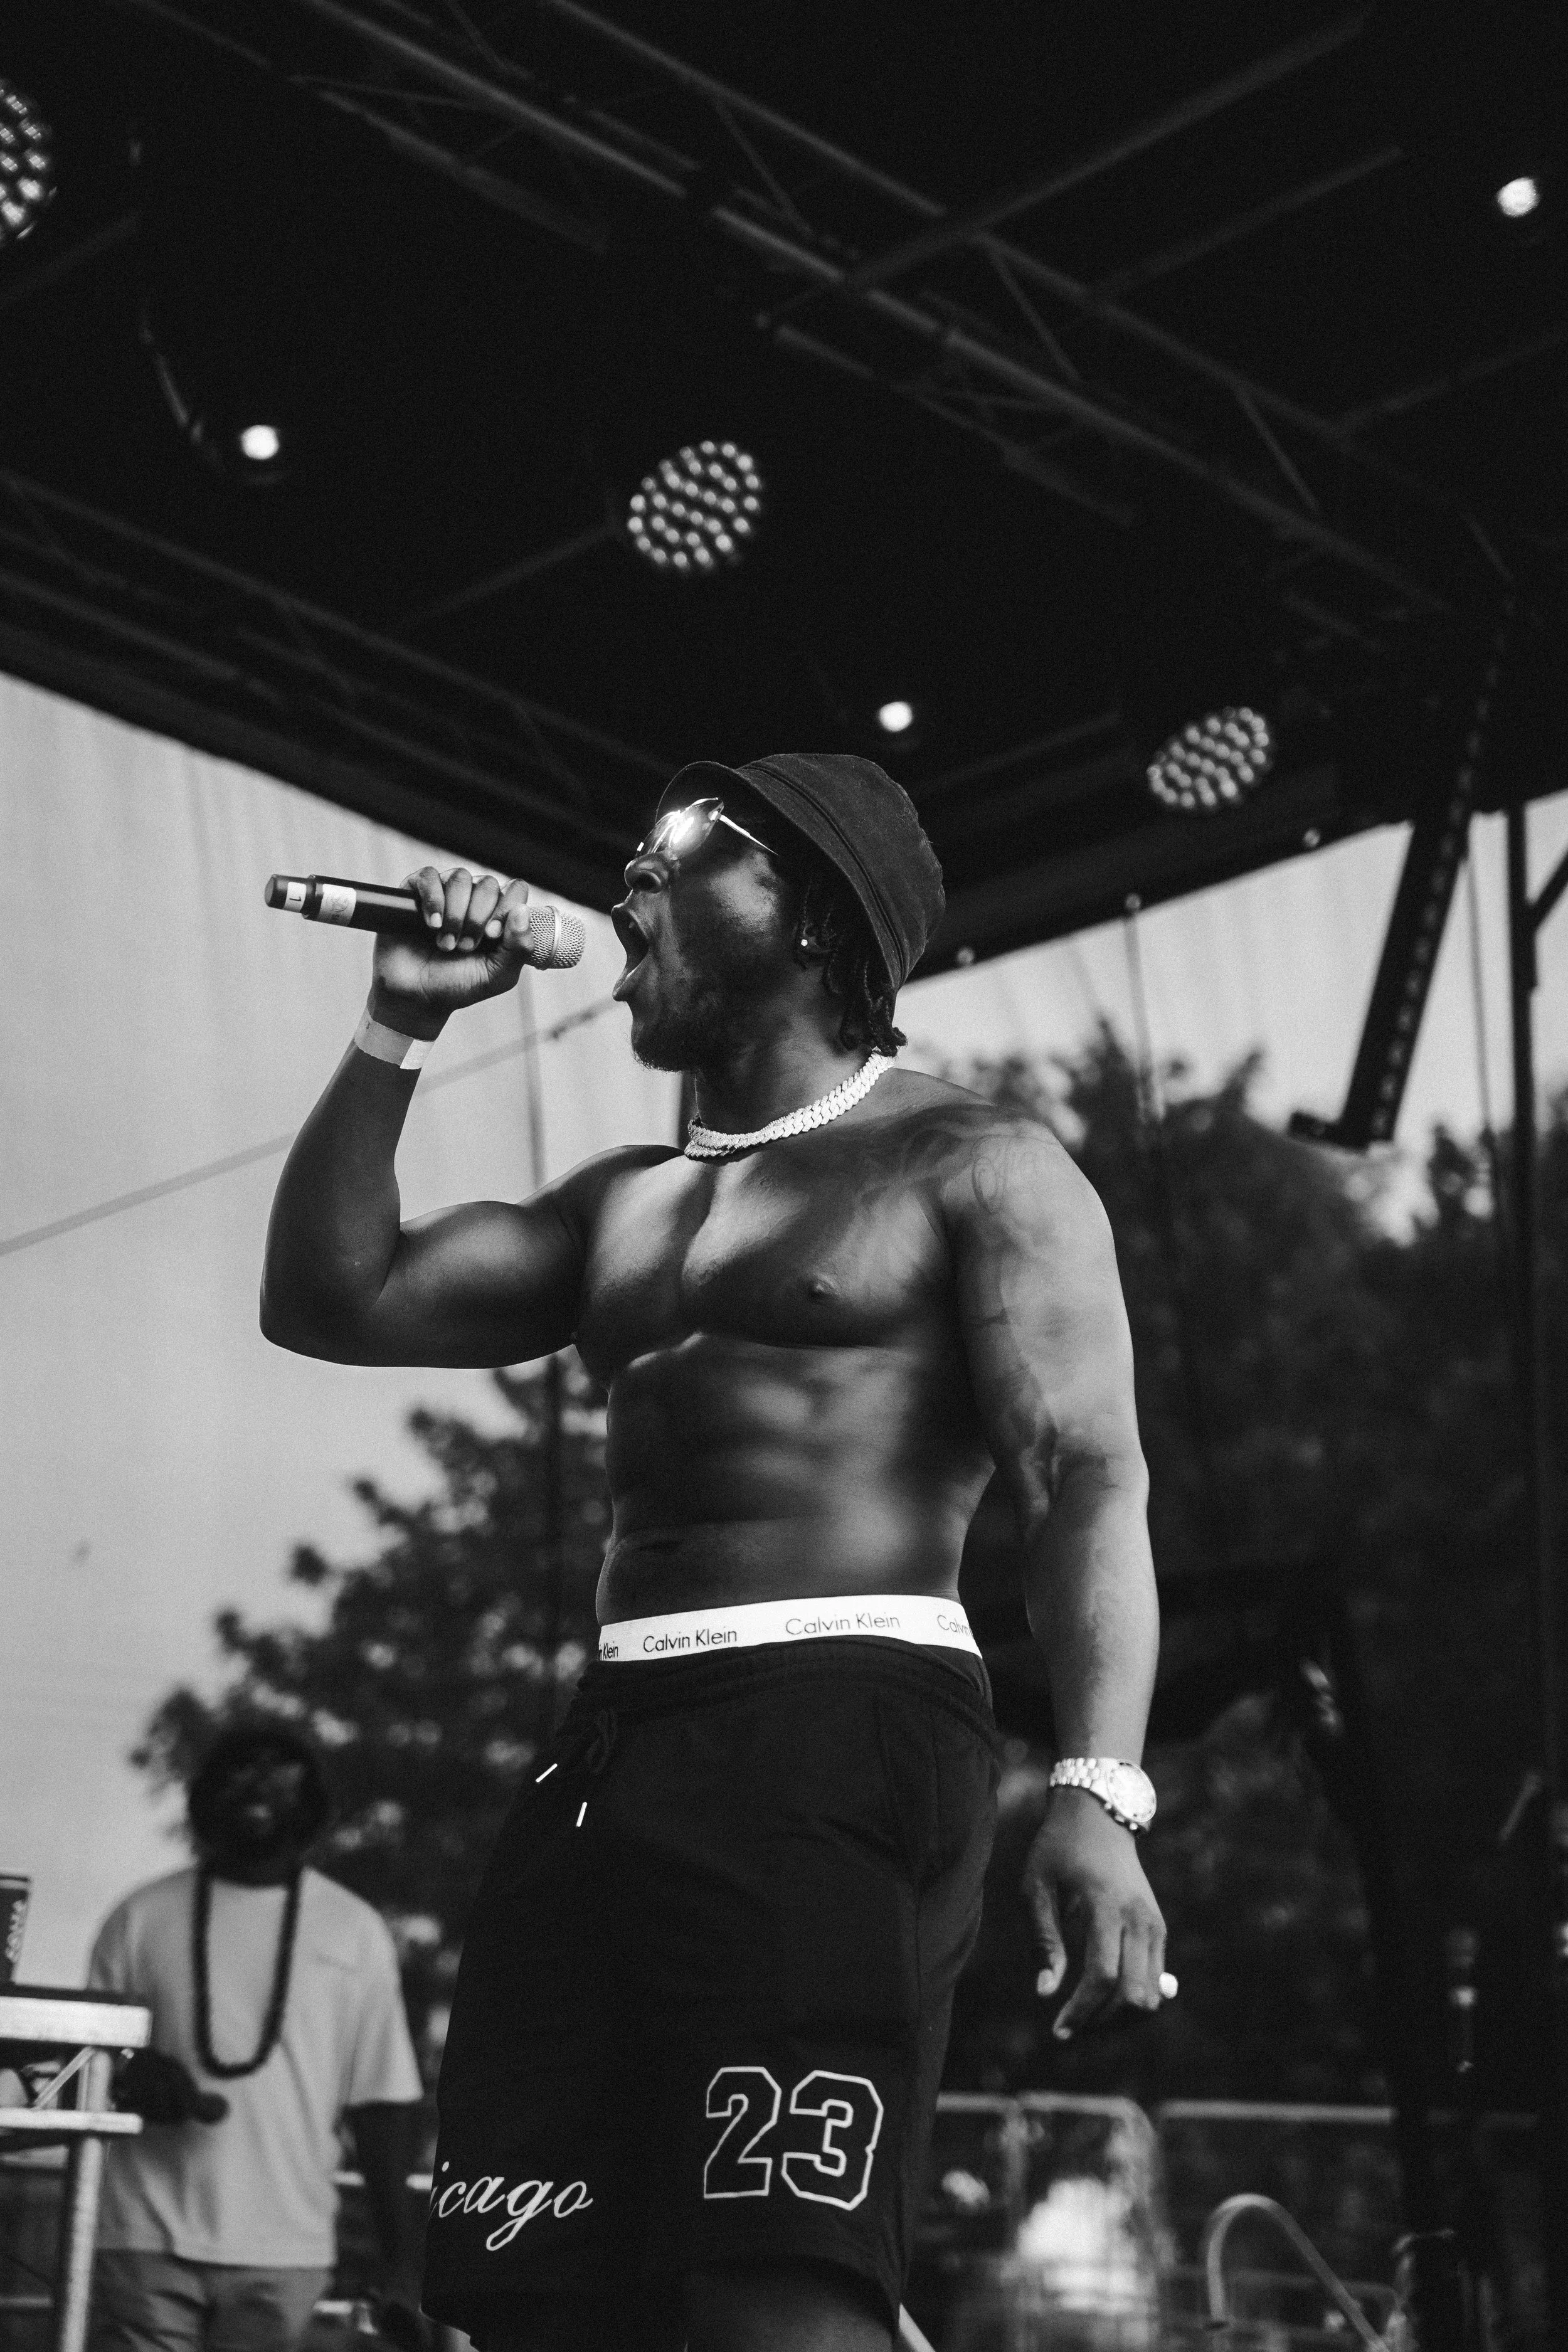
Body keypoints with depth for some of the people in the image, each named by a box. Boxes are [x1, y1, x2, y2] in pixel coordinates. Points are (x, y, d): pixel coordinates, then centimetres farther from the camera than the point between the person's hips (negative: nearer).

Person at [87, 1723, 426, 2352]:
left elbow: (383, 2099, 7)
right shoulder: (142, 1918, 8)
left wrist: (402, 2263, 2)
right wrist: (133, 2078, -12)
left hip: (284, 2252, 0)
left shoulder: (355, 1930, 8)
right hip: (148, 2241, 0)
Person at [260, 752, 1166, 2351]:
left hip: (838, 1730, -7)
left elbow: (1087, 1480, -8)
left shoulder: (973, 1167, 4)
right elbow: (329, 1301, 23)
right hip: (609, 1745, 7)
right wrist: (397, 1027, 15)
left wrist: (1097, 1792, -22)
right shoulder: (624, 1204, 24)